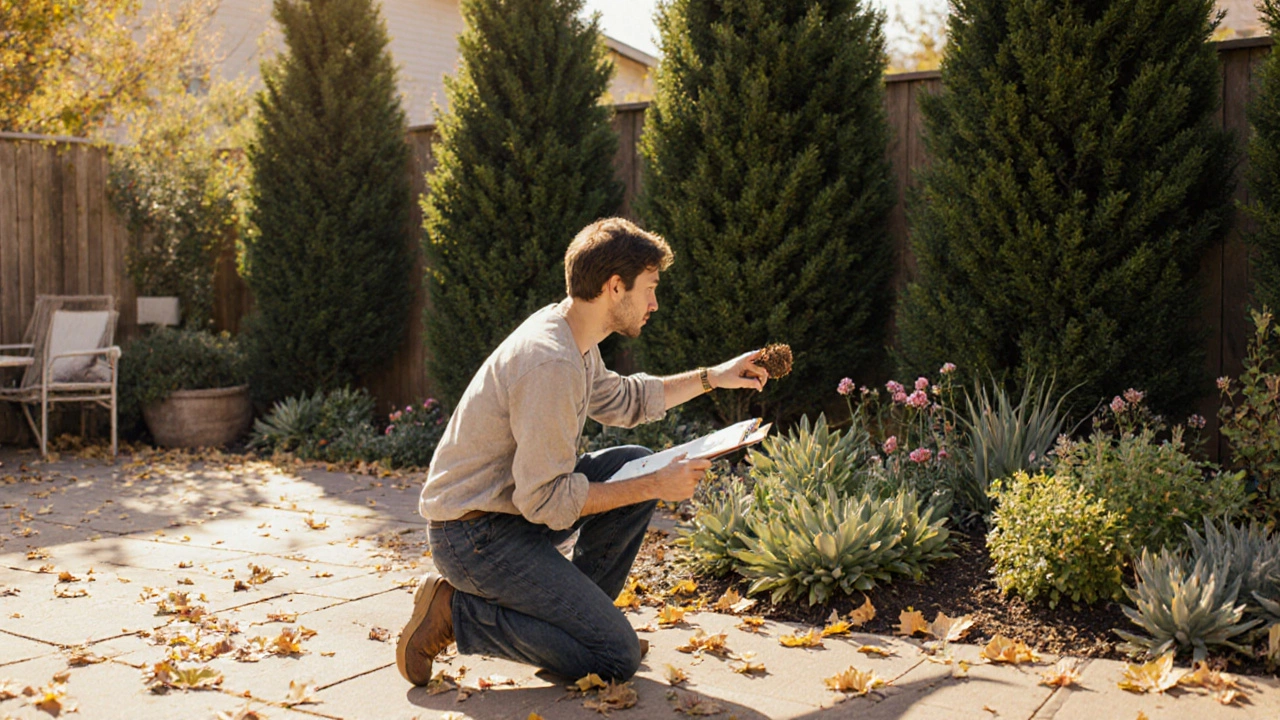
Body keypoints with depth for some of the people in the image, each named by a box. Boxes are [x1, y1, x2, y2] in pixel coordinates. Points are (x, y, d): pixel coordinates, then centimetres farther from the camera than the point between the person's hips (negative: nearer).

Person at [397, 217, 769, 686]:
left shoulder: (567, 335, 5)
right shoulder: (550, 364, -26)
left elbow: (622, 401, 25)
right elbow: (546, 501, -25)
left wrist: (713, 378, 19)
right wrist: (657, 486, -17)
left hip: (514, 503, 10)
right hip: (474, 536, -10)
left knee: (639, 464, 9)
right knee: (617, 658, -10)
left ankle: (578, 612, 13)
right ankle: (456, 612, -4)